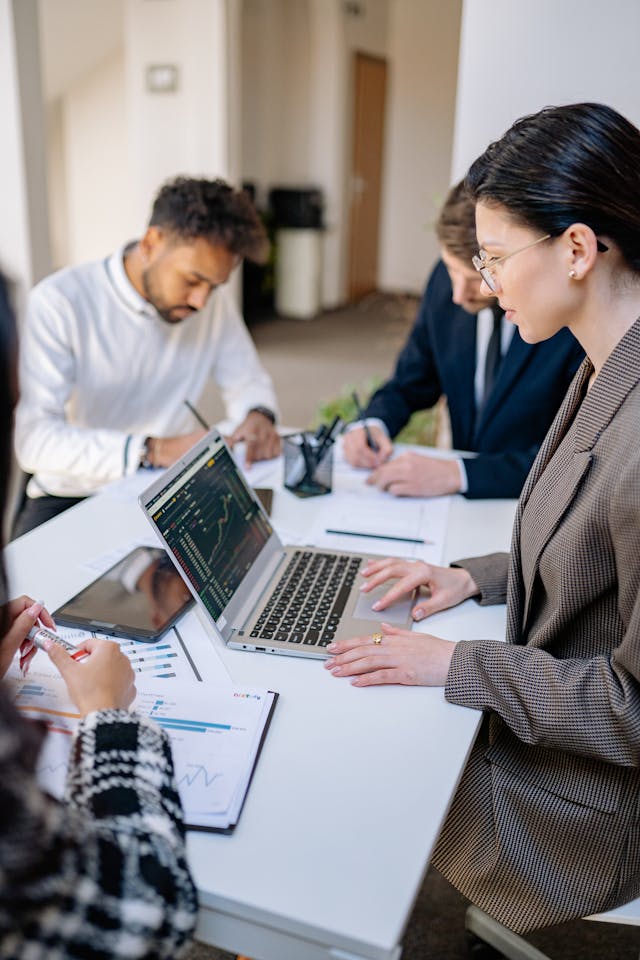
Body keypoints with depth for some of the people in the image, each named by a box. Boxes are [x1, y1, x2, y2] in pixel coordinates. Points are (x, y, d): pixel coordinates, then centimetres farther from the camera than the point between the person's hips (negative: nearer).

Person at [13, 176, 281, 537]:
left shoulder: (214, 301, 0)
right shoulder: (59, 302, -16)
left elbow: (247, 380, 13)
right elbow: (34, 439, -24)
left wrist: (258, 413, -12)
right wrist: (156, 450, -35)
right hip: (75, 497, -4)